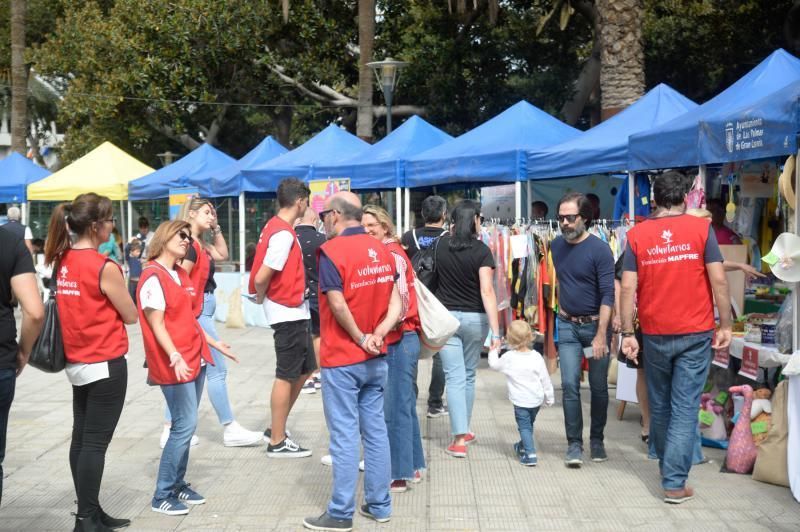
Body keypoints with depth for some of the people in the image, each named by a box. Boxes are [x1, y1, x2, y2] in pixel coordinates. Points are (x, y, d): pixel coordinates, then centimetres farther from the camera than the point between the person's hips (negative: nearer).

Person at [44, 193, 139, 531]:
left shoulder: (62, 261, 4)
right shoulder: (104, 267, -18)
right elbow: (131, 316, -8)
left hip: (77, 362, 8)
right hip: (105, 364, -8)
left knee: (81, 438, 12)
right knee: (95, 442, -2)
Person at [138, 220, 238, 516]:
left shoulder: (181, 275, 15)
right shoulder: (153, 276, -12)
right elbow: (156, 324, -17)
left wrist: (214, 343, 22)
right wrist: (175, 356, -27)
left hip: (195, 359, 9)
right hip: (175, 364, -9)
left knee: (186, 425, 12)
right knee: (185, 425, -9)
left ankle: (178, 484, 22)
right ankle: (162, 496, 0)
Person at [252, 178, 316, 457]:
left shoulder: (276, 226, 9)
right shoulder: (284, 234, -20)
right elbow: (261, 278, -22)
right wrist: (261, 298, -3)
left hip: (296, 312, 9)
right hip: (287, 313, -9)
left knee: (304, 369, 17)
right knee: (286, 376, -1)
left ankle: (276, 429, 25)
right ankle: (277, 442, 9)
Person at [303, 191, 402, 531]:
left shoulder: (332, 251, -14)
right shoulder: (381, 251, 8)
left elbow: (338, 304, -22)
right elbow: (395, 303, 3)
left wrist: (360, 338, -9)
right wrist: (377, 335, -8)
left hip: (342, 360, -7)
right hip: (376, 358, 7)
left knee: (345, 435, -2)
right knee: (375, 429, 12)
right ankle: (379, 505, 19)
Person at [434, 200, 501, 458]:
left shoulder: (442, 244, 0)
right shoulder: (481, 250, -11)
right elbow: (487, 291, -18)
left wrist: (453, 230, 36)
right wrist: (496, 331, -19)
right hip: (474, 319, -1)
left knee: (455, 378, -1)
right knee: (469, 376, 16)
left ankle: (459, 438, -10)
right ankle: (463, 431, 29)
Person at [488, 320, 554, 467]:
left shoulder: (508, 358, -14)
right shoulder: (537, 357, -6)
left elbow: (494, 364, 6)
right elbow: (545, 380, 1)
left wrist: (493, 351, 24)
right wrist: (549, 398, 13)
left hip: (520, 401, -4)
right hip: (537, 400, 4)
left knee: (524, 426, 2)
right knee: (529, 424, 22)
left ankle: (530, 454, -11)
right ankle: (523, 447, 41)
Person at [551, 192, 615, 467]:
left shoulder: (600, 250, -15)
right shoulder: (556, 246, 3)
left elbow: (608, 294, -19)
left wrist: (601, 334, -24)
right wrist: (561, 310, 13)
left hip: (595, 324, -3)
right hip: (567, 325, 3)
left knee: (599, 387, 8)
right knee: (570, 385, -5)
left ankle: (597, 440, 23)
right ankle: (574, 444, 1)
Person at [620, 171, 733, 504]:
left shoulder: (637, 235, 1)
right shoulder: (701, 229, -3)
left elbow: (628, 287, -3)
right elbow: (718, 280, -7)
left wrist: (627, 333, 1)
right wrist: (725, 326, 1)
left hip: (655, 334, 2)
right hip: (695, 333, -2)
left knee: (659, 406, 17)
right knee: (685, 409, 1)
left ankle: (668, 467, 32)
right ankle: (675, 483, -2)